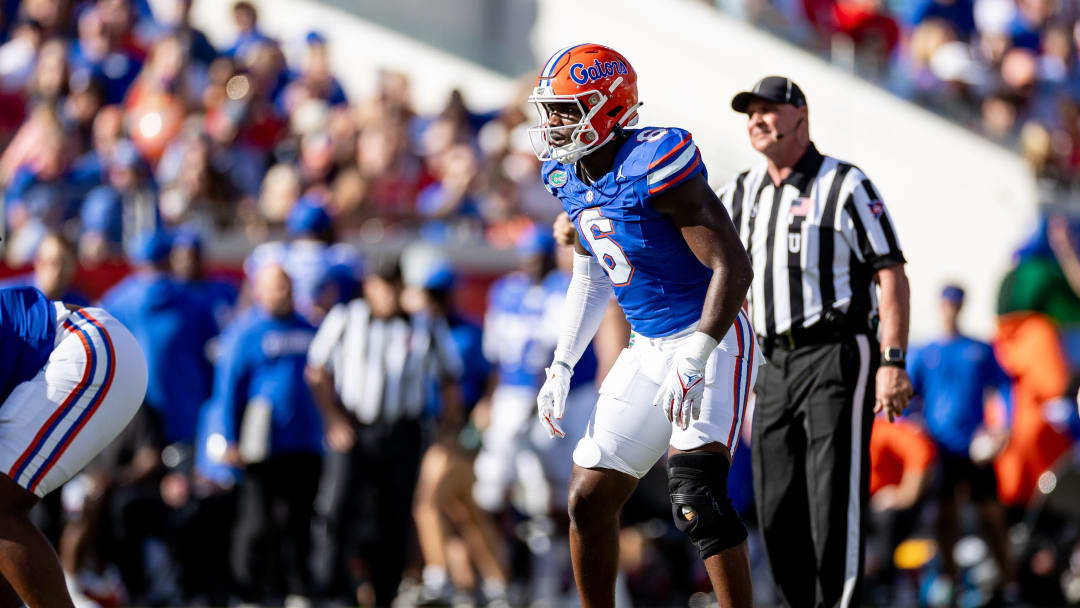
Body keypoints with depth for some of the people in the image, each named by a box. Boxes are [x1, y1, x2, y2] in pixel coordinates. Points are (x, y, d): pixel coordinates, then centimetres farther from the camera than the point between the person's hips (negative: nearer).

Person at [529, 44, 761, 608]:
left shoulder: (655, 165, -22)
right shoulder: (572, 178, 5)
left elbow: (732, 267, -24)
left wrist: (695, 362, -28)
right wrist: (562, 366, 17)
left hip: (711, 343, -9)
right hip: (647, 349, 9)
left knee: (696, 496, -25)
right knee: (588, 500, 8)